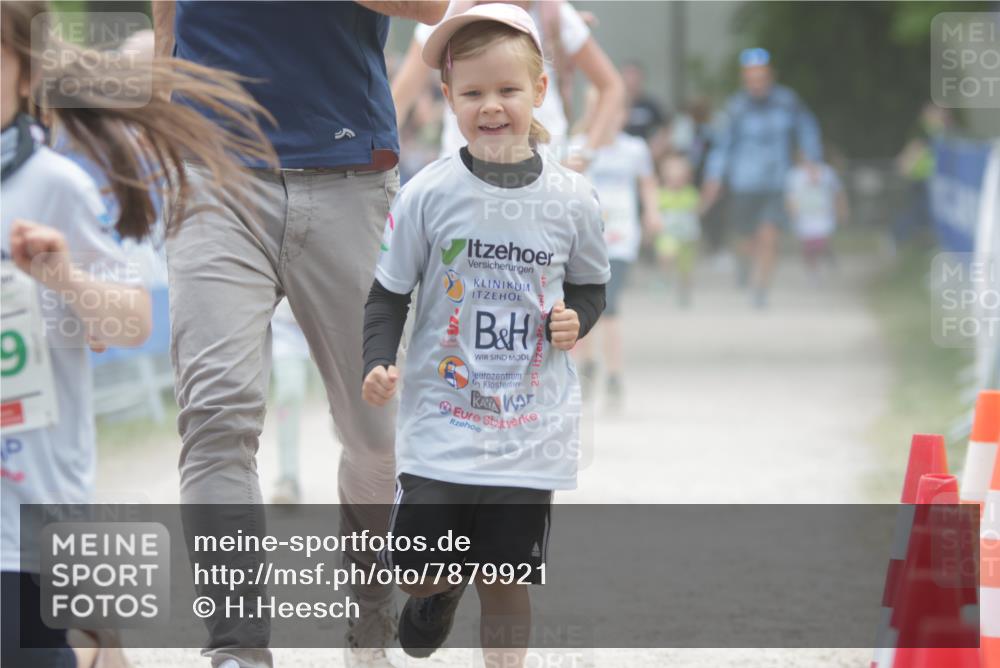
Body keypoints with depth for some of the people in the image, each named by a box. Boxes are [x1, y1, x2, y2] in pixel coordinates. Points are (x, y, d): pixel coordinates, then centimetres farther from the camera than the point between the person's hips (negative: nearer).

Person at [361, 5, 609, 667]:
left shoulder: (571, 198, -3)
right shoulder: (430, 193, -7)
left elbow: (591, 284, 14)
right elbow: (389, 293, 2)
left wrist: (577, 319, -7)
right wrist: (379, 363, -12)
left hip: (530, 431, 0)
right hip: (440, 421, 0)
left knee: (507, 581, 4)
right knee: (420, 574, 3)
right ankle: (442, 590, 40)